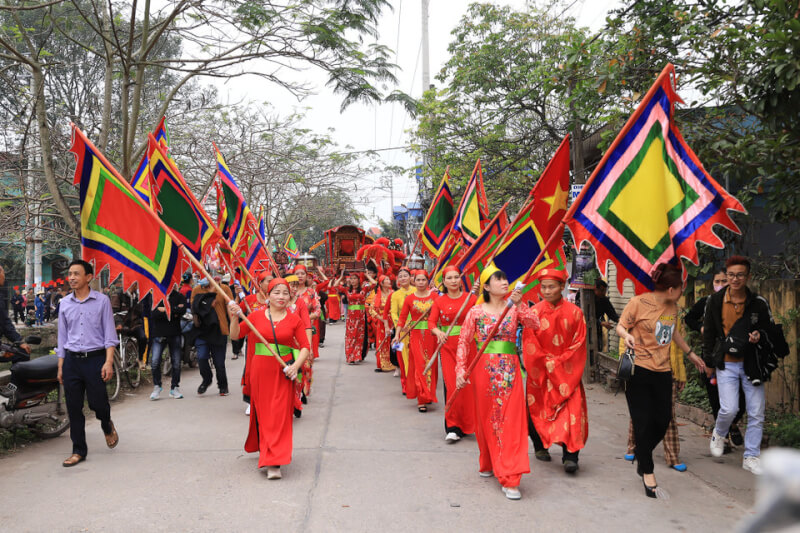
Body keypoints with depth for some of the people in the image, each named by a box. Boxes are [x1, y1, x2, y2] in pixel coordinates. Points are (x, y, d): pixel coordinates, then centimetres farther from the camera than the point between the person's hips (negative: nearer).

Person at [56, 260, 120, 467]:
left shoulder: (102, 301, -2)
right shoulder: (65, 303, 8)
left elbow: (109, 334, -3)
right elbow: (62, 336, 13)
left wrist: (108, 362, -12)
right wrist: (60, 367, 10)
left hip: (95, 358, -3)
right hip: (72, 360, 3)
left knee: (98, 402, -1)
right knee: (73, 408, 5)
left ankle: (107, 426, 33)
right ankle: (79, 450, 17)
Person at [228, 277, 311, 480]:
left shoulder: (294, 319, 0)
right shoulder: (256, 315, 2)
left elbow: (305, 346, -1)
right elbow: (236, 335, 6)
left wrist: (296, 365, -15)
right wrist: (235, 318, -10)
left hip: (283, 372, -1)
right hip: (260, 370, 1)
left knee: (280, 415, -3)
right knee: (263, 413, 9)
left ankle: (274, 463, 0)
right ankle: (267, 451, 29)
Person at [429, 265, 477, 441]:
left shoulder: (470, 297, 1)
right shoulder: (439, 301, 5)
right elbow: (431, 322, -1)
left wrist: (478, 294, -20)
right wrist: (438, 332, -21)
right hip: (447, 346, 1)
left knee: (468, 384, 2)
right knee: (451, 385, -3)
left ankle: (469, 423, 21)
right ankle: (452, 427, 6)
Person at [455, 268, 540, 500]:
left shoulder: (514, 308, 5)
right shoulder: (476, 312, 1)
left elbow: (534, 324, -9)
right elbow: (464, 342, 0)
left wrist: (519, 304, -18)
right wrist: (460, 370, -8)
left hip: (510, 370, 1)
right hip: (484, 369, -1)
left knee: (511, 421, -4)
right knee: (486, 419, 11)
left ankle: (510, 478, 0)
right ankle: (487, 464, 35)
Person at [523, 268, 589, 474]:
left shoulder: (574, 312, -1)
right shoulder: (534, 312, -1)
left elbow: (579, 344, -2)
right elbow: (529, 344, -3)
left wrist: (557, 363, -8)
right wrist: (547, 362, -8)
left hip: (566, 372, 0)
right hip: (540, 373, 1)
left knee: (571, 410, -11)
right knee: (541, 409, 4)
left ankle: (570, 454, -10)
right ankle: (541, 446, 23)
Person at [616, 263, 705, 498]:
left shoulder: (673, 306, 12)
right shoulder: (639, 302, -9)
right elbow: (621, 325, -3)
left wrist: (691, 353, 35)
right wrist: (626, 336, -24)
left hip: (663, 371, 6)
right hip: (638, 370, -6)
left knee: (663, 421, 6)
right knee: (643, 422, -2)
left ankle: (641, 458, 31)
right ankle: (648, 474, 10)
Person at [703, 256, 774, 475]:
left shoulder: (758, 303, -4)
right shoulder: (715, 301, -3)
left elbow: (771, 330, 8)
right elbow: (708, 333, 5)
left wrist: (759, 336, -16)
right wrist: (709, 363, 6)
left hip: (751, 364, 1)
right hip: (726, 364, -1)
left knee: (756, 414, 4)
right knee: (729, 409, -11)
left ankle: (751, 457, 20)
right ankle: (718, 434, 21)